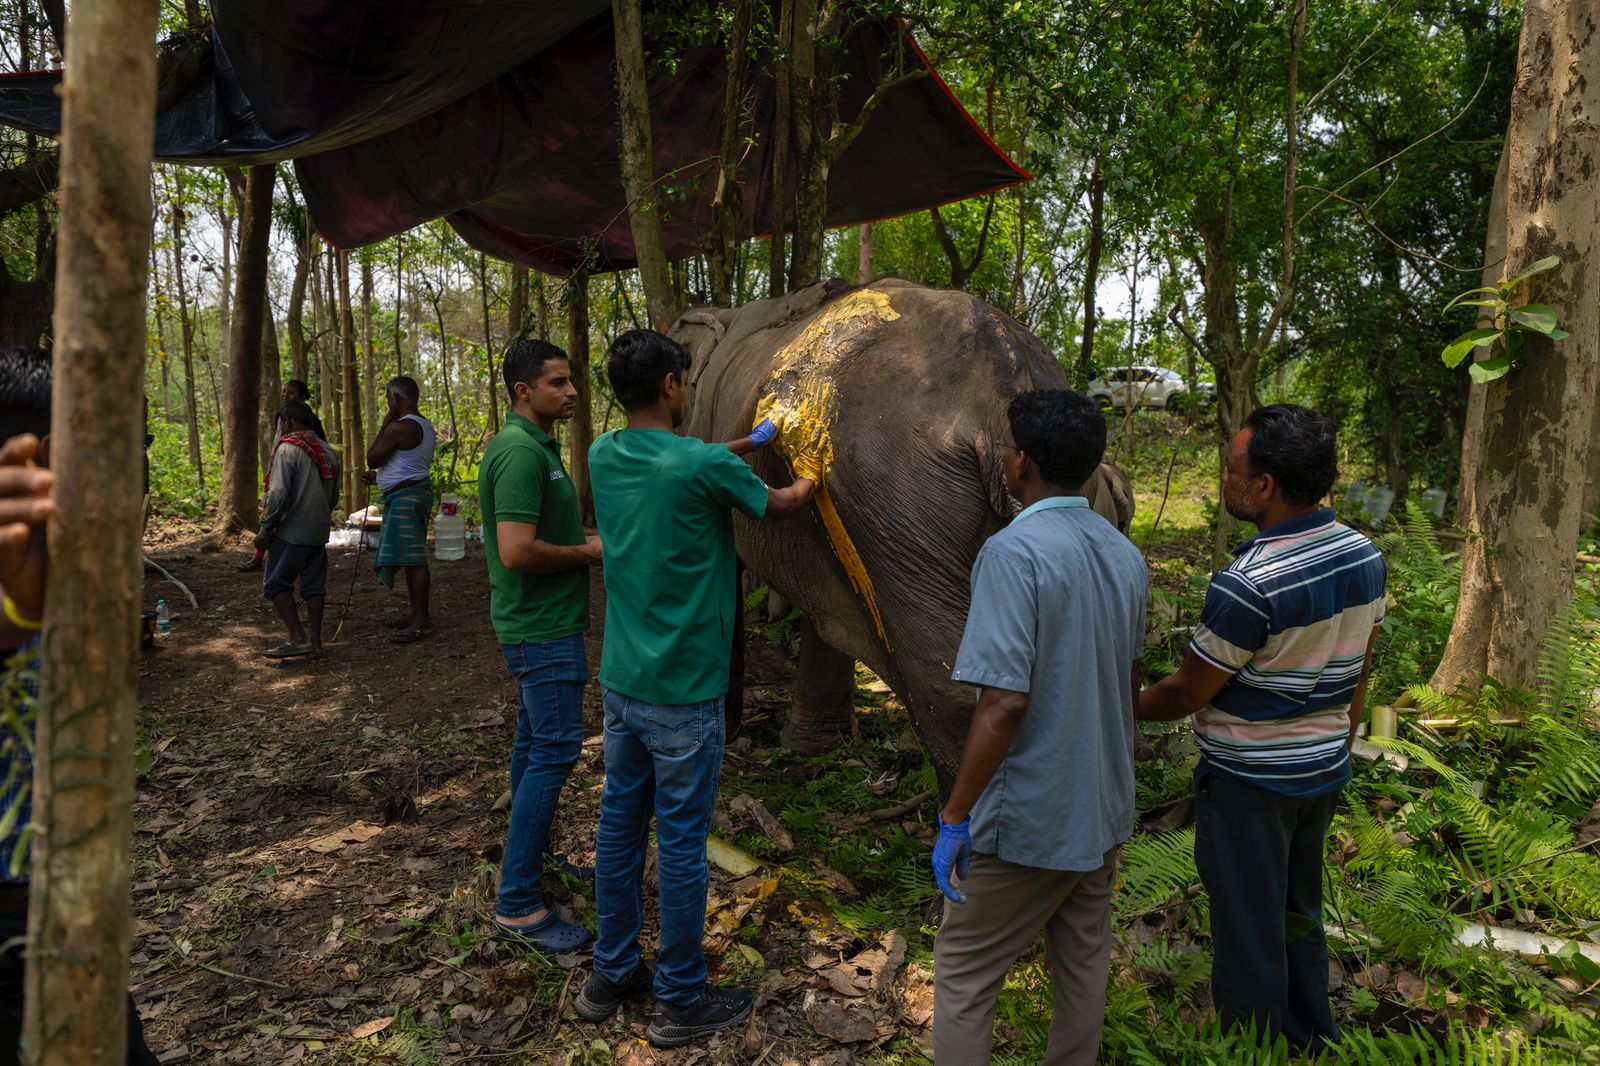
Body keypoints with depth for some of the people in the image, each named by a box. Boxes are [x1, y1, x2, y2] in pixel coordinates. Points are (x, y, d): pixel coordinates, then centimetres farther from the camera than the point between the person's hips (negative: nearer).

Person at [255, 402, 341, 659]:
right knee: (313, 586, 11)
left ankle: (298, 639, -6)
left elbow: (278, 493, -18)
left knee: (276, 583, 1)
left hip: (291, 532, -7)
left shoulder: (288, 448, -11)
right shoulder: (328, 451, 13)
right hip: (320, 532, 7)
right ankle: (315, 642, 11)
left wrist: (265, 529, -12)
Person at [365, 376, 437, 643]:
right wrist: (379, 477, 28)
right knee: (412, 558, 16)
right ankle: (412, 613, 25)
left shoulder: (398, 427, -17)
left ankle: (422, 622, -8)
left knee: (413, 559, -9)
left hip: (404, 498, -10)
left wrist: (383, 426, -2)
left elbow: (372, 459, -8)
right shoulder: (425, 425, 14)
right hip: (417, 491, 10)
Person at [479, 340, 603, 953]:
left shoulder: (537, 446, 13)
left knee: (535, 743, 18)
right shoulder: (521, 452, -20)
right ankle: (518, 904, -1)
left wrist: (587, 539, 7)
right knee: (555, 749, -8)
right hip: (542, 627, -11)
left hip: (540, 624, 11)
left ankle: (528, 861, 32)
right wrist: (587, 552, -14)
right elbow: (517, 551, -28)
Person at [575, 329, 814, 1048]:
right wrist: (808, 479, 23)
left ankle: (612, 976, 33)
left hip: (621, 683, 7)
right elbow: (777, 505, 2)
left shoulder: (604, 457, 1)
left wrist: (734, 449, 29)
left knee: (619, 826, 17)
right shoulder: (704, 467, -18)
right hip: (683, 692, -7)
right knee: (681, 843, 5)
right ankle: (680, 1001, 21)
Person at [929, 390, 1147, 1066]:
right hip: (1105, 809, 8)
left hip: (1028, 819, -7)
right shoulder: (1126, 555, 3)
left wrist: (955, 819, -19)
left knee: (963, 973, 10)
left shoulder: (1014, 552, -22)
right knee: (1084, 964, 21)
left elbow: (1004, 704, -28)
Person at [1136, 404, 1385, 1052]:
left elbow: (1185, 695, -18)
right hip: (1324, 772, 8)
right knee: (1299, 915, 25)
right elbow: (1359, 671, 10)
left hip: (1250, 784, -8)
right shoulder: (1365, 556, -2)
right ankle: (1312, 1043, 41)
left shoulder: (1250, 584, -28)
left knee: (1248, 932, 8)